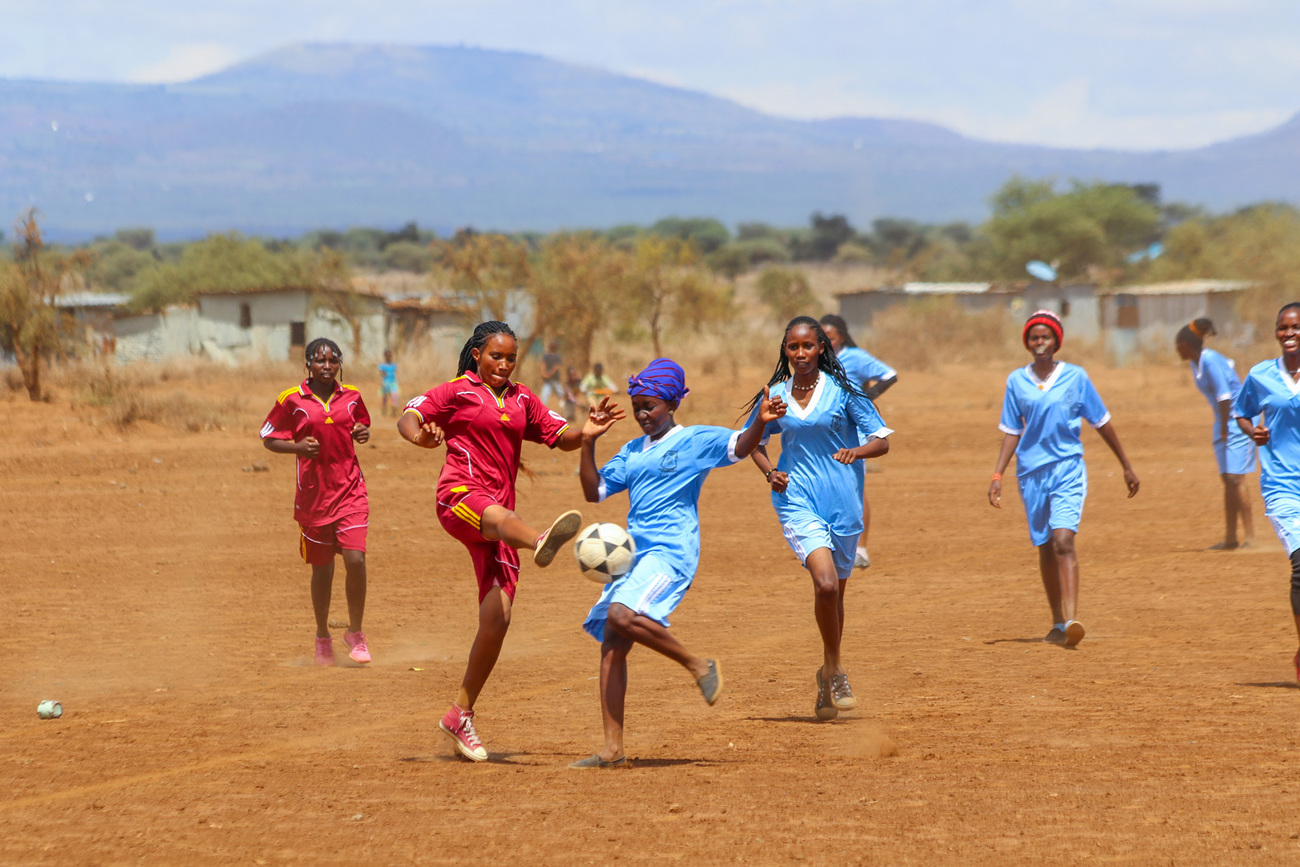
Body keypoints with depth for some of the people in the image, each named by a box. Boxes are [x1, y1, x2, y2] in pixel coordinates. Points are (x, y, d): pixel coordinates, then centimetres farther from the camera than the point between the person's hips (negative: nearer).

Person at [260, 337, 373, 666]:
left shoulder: (351, 397, 5)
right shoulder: (292, 400, -4)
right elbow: (269, 439, 2)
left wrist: (364, 433, -1)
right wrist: (298, 447, -16)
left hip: (351, 491, 1)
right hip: (314, 493, -1)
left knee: (355, 558, -14)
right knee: (322, 569, 9)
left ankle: (355, 633, 4)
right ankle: (322, 637, 29)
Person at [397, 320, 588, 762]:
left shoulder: (522, 399, 22)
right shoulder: (456, 391, 8)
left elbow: (562, 437, 22)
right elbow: (408, 417, -4)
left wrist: (586, 432, -1)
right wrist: (421, 435, -28)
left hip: (498, 513, 5)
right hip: (460, 495, -5)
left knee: (497, 617, -3)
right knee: (501, 517, -42)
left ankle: (461, 713, 9)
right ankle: (541, 543, -80)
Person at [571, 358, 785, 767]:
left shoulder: (695, 440, -1)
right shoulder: (632, 452, 18)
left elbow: (739, 446, -14)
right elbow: (594, 492, 19)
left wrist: (760, 423, -34)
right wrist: (588, 442, 9)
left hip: (672, 552, -7)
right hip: (634, 551, 7)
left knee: (623, 615, -30)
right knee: (611, 644, 0)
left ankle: (699, 665, -9)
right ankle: (612, 750, 1)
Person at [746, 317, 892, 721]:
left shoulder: (842, 391, -3)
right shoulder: (776, 396, 3)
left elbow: (882, 440, -2)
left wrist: (856, 451, -23)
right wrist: (769, 472, 1)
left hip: (842, 501, 1)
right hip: (797, 499, 0)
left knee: (835, 590, 11)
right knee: (825, 583, -21)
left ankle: (828, 676, 31)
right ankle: (836, 671, -4)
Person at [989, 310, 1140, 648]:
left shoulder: (1075, 377, 0)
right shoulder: (1017, 381, 5)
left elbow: (1102, 422, 8)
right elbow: (1012, 431, 9)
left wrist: (1126, 466, 12)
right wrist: (998, 475, -1)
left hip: (1068, 467, -3)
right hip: (1031, 470, 3)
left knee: (1063, 541, -19)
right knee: (1046, 547, 10)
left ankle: (1072, 620, -28)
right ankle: (1057, 623, 23)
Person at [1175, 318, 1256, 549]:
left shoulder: (1210, 361, -20)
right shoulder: (1196, 363, 8)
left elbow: (1224, 397, -23)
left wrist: (1224, 431, -15)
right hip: (1223, 422, 10)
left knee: (1235, 477, -15)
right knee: (1227, 480, 10)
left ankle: (1249, 533, -11)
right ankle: (1231, 537, 15)